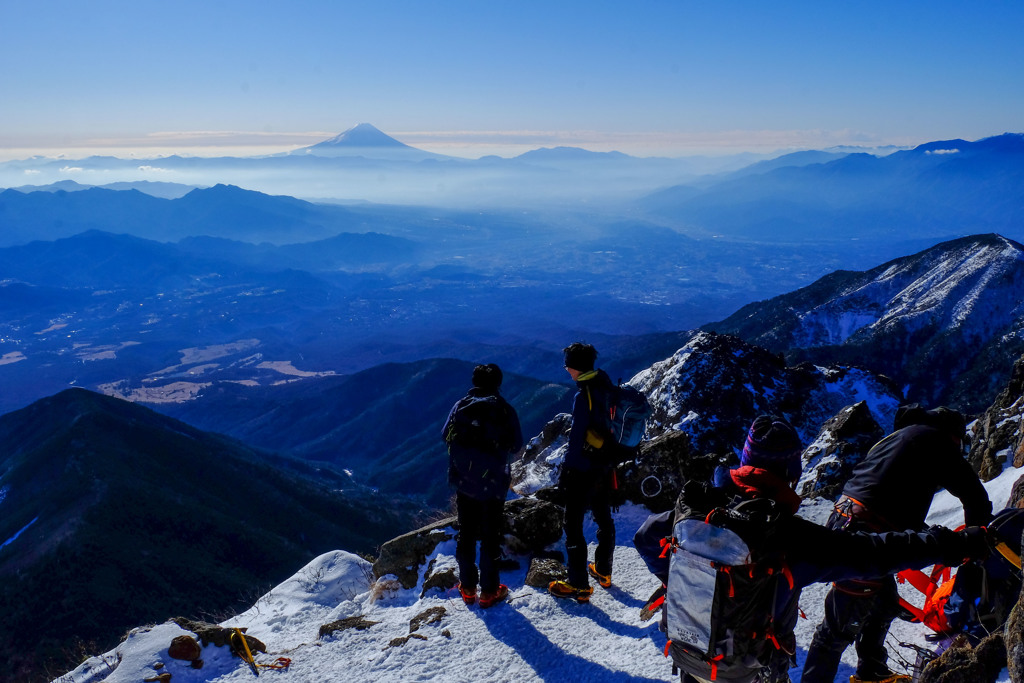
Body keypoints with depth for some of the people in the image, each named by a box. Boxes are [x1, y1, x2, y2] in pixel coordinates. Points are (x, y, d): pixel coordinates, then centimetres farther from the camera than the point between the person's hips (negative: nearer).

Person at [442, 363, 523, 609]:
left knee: (466, 533, 15)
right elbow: (516, 445, -4)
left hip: (463, 481, 2)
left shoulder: (461, 406, -5)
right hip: (493, 482, -2)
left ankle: (468, 587, 24)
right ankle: (489, 591, 15)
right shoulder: (505, 410, -10)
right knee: (490, 535, 9)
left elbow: (445, 435, 4)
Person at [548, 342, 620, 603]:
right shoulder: (607, 387, 1)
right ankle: (603, 571, 36)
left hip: (583, 469, -9)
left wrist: (566, 471, -15)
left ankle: (578, 584, 8)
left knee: (573, 525, 2)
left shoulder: (583, 395, -23)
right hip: (605, 465, 9)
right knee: (603, 517, 21)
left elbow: (577, 437, -23)